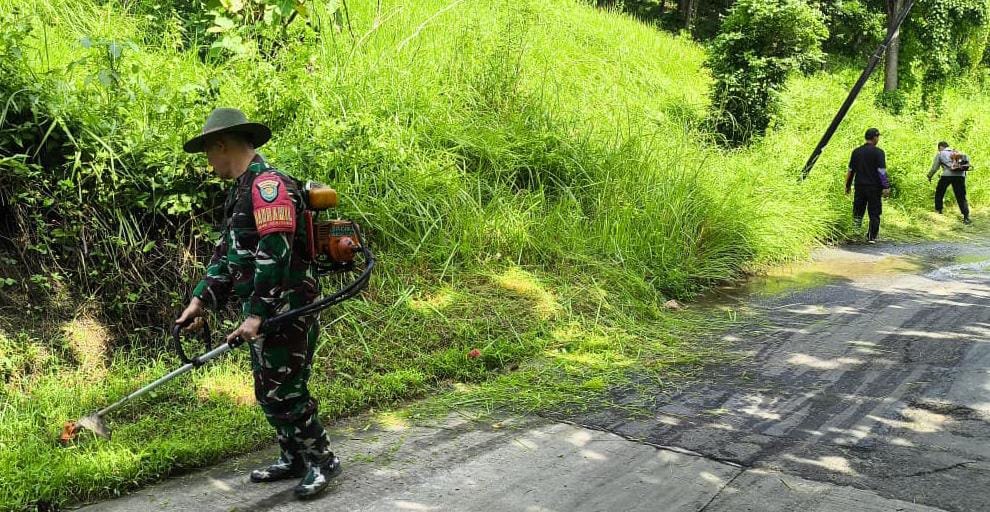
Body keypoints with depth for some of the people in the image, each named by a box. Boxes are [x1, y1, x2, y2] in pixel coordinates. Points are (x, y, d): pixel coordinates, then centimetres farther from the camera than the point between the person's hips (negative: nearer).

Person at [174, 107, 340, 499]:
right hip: (263, 312, 10)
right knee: (267, 392, 16)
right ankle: (294, 459, 29)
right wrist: (200, 299, 10)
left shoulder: (268, 183, -16)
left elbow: (275, 253, -24)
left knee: (285, 393, -3)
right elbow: (226, 253, 19)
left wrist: (256, 313, -25)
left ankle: (322, 461, 12)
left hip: (286, 311, -10)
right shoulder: (240, 190, 17)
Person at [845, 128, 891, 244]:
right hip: (874, 187, -3)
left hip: (859, 186, 3)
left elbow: (850, 170, 11)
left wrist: (848, 185, 18)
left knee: (858, 208, 13)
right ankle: (872, 237, 9)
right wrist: (886, 187, -10)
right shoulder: (878, 152, -8)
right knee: (874, 213, 6)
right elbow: (882, 172, -12)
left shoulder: (856, 151, 6)